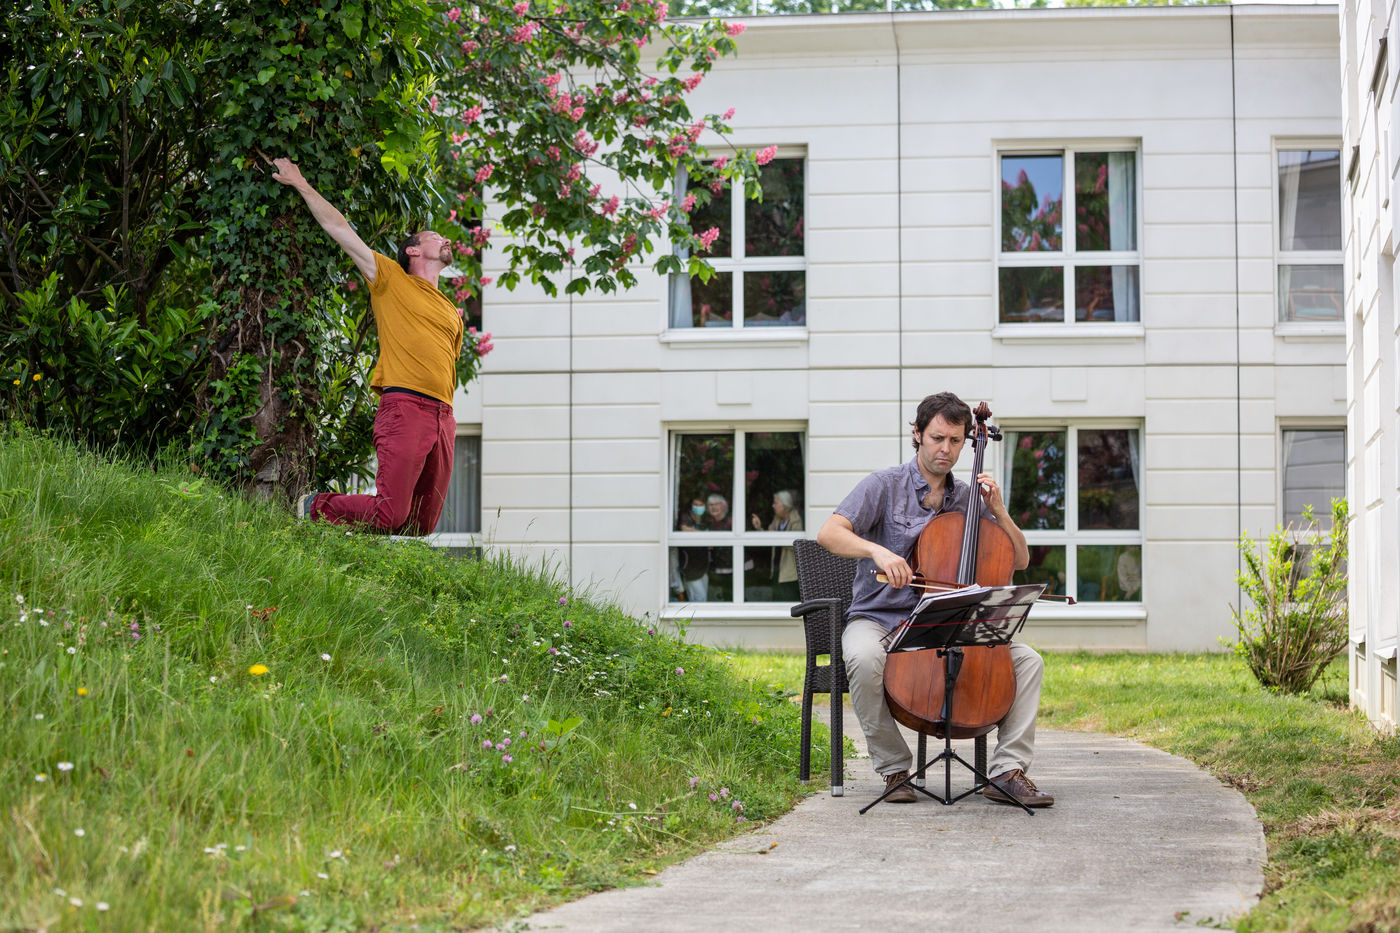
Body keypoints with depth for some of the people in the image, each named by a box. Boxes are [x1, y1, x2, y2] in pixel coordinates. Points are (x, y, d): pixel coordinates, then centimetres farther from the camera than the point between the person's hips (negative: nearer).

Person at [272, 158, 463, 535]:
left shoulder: (450, 312, 28)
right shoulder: (391, 279, 11)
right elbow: (339, 228, 8)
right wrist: (301, 185, 13)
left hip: (442, 417, 6)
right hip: (405, 406, -6)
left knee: (422, 525, 1)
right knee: (389, 516, -18)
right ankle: (314, 509, 7)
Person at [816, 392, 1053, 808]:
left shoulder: (967, 499, 11)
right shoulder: (885, 485, -3)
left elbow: (1019, 560, 13)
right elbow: (829, 533, -16)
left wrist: (998, 511, -3)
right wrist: (876, 550, -34)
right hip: (878, 618, -4)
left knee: (1027, 660, -15)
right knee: (864, 660, -39)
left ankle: (1008, 771, -16)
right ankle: (894, 768, -20)